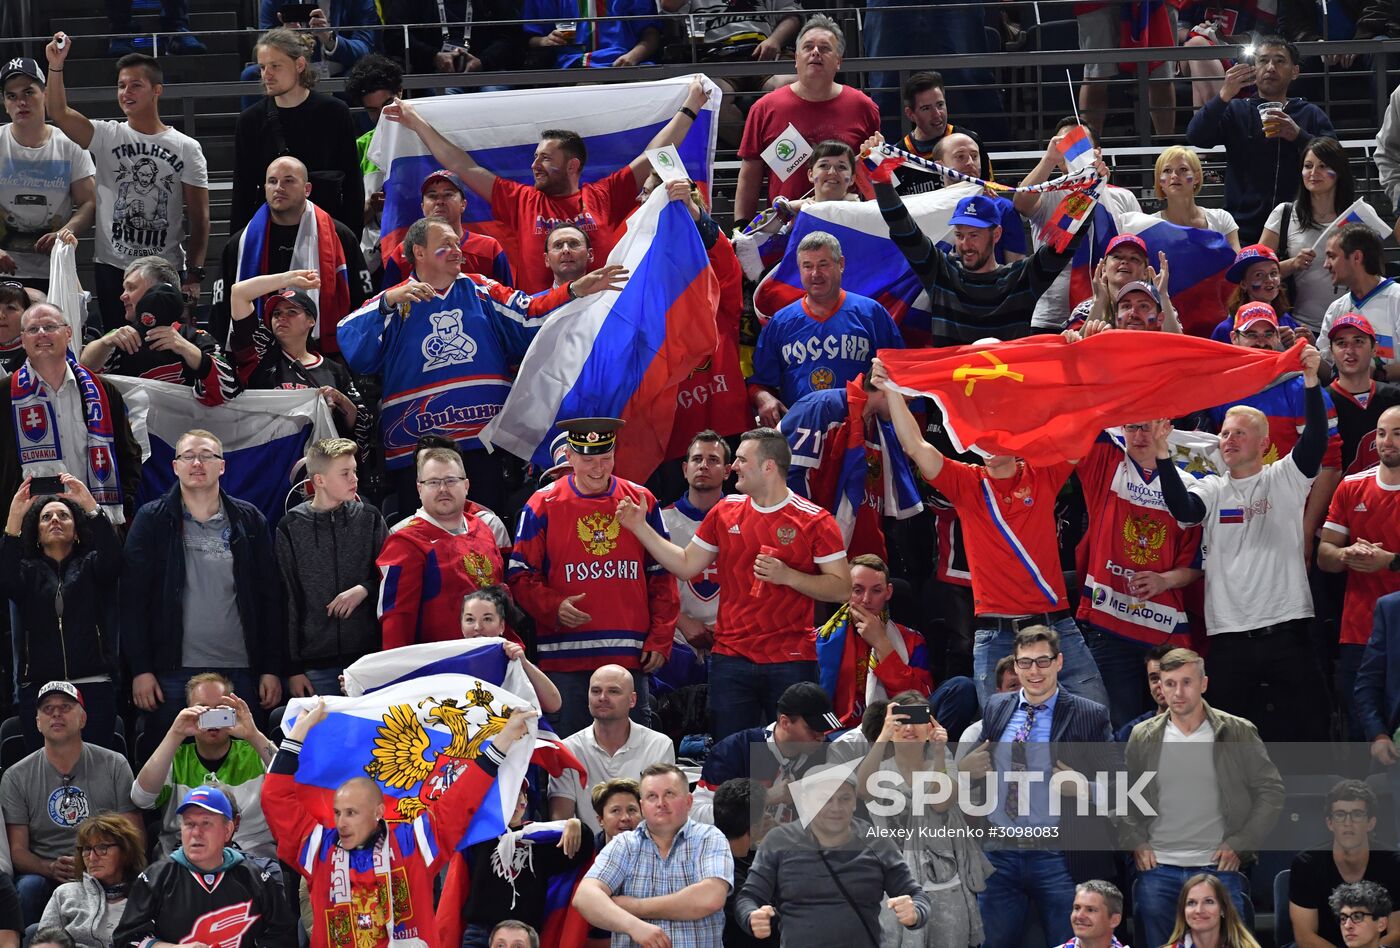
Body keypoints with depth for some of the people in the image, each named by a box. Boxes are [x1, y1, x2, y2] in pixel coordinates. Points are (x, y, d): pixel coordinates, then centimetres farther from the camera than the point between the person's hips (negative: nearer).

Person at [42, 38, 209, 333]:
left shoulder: (186, 148, 2)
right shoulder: (106, 137, 3)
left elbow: (199, 216, 1)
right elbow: (59, 113, -12)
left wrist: (194, 274, -6)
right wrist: (56, 66, -26)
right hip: (112, 268, 1)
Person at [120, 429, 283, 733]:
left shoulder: (249, 520, 10)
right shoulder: (152, 520, 4)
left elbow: (269, 597, 9)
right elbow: (133, 597, 0)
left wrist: (272, 668, 2)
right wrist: (140, 669, -7)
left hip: (240, 673, 2)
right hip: (173, 672, -1)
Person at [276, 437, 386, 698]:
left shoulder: (369, 518, 6)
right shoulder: (291, 527, 1)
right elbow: (286, 600, 2)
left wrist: (364, 589, -9)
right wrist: (293, 667, -1)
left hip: (368, 655, 1)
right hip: (315, 662, -1)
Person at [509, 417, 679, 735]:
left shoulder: (641, 502, 9)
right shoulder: (543, 506, 2)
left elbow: (662, 576, 12)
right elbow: (521, 577, 2)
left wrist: (660, 639, 4)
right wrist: (554, 607, -16)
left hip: (631, 657, 2)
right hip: (565, 659, -2)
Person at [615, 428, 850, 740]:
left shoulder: (814, 521, -5)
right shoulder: (725, 512, 10)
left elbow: (842, 587, -6)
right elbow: (686, 566, 16)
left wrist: (787, 576, -18)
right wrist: (640, 527, 11)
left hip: (790, 663, -4)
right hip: (731, 660, 4)